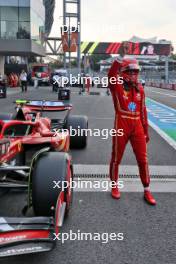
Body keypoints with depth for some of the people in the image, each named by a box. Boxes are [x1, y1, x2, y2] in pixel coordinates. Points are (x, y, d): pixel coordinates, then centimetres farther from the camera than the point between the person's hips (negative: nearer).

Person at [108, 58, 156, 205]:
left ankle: (147, 191, 19)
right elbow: (111, 76, -28)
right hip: (121, 127, -4)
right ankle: (114, 186, 30)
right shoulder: (117, 87, -4)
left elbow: (143, 111, 12)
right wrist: (117, 61, -41)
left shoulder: (139, 89, 8)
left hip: (137, 128, 4)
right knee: (116, 158, 10)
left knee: (143, 160, 6)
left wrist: (146, 130, 14)